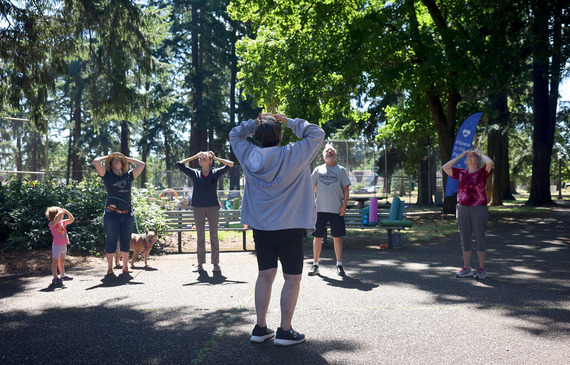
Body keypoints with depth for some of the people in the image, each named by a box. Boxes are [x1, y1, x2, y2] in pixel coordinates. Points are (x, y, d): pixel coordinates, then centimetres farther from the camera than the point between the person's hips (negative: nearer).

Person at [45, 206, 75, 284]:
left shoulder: (62, 222, 10)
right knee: (55, 261, -2)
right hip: (57, 245, -8)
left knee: (61, 261, 19)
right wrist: (60, 212, -25)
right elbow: (55, 221, -36)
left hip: (64, 245, 8)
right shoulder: (52, 224, -12)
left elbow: (72, 219, 15)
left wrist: (66, 211, 6)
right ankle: (55, 278, 2)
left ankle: (63, 276, 29)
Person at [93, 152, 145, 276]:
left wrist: (127, 159, 20)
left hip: (127, 214, 3)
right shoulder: (108, 176, 5)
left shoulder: (128, 176, 13)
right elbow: (96, 161, -4)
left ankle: (125, 266, 15)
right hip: (112, 213, -3)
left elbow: (141, 165, 15)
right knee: (111, 240, 0)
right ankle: (110, 268, 7)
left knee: (126, 241, 6)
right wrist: (107, 157, 12)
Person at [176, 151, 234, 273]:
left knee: (214, 236, 1)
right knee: (200, 236, 5)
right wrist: (194, 156, 8)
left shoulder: (216, 173, 7)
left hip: (213, 207, -1)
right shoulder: (195, 173, 9)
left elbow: (230, 164, 2)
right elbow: (179, 164, 7)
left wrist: (216, 158, 5)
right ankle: (200, 264, 10)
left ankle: (216, 263, 6)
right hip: (198, 207, 1)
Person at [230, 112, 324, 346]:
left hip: (260, 228, 5)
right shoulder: (293, 155, -14)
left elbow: (234, 134, 16)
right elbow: (317, 134, -4)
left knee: (265, 275, 14)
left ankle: (260, 328, 18)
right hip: (290, 228, -4)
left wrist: (255, 123, 8)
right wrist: (290, 122, 0)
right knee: (292, 278, 6)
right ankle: (285, 331, 8)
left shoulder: (248, 156, -3)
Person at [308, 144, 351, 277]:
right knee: (317, 237, 3)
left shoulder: (341, 170, 9)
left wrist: (344, 205, -3)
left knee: (337, 237, 2)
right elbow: (312, 188, 12)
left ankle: (339, 265, 12)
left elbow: (346, 189, 7)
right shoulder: (318, 170, 11)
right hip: (320, 209, 1)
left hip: (337, 210, -1)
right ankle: (315, 265, 14)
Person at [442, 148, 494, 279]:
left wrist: (480, 154, -3)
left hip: (479, 208, -4)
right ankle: (466, 269, 15)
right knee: (465, 238, 7)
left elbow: (490, 163, -21)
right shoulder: (461, 173, 10)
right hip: (462, 208, 4)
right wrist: (460, 156, 9)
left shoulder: (482, 172, -2)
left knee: (479, 238, 0)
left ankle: (481, 269, 9)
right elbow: (445, 167, 7)